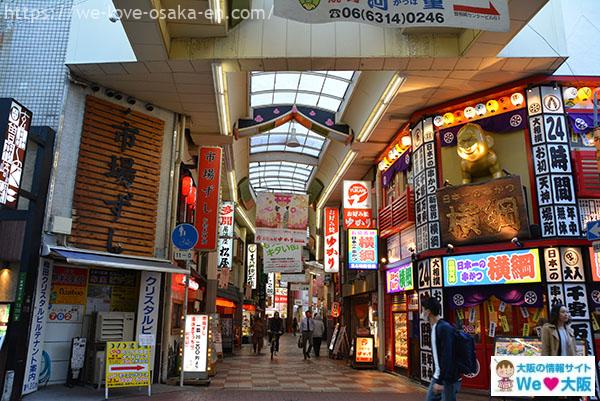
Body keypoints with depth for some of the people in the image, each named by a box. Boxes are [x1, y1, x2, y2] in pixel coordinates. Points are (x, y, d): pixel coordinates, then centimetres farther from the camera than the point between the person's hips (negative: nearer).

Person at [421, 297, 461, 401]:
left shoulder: (444, 328, -20)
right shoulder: (434, 327, 9)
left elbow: (447, 357, -25)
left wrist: (440, 381, -25)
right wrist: (436, 378, 19)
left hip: (448, 379, -9)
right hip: (437, 376, 9)